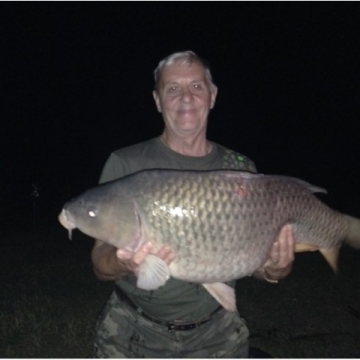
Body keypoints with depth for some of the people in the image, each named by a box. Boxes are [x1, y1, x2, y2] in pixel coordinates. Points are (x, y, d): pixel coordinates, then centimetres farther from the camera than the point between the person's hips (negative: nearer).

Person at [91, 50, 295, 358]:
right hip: (134, 333, -1)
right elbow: (100, 264, -11)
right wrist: (124, 263, -34)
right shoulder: (126, 164, -10)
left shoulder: (241, 170, -3)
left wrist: (275, 271, -21)